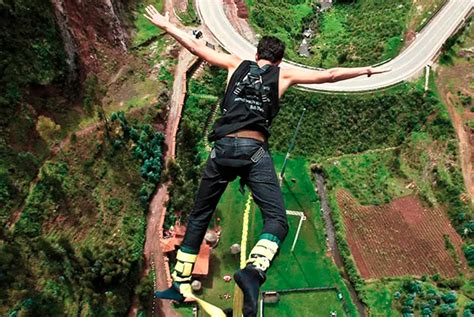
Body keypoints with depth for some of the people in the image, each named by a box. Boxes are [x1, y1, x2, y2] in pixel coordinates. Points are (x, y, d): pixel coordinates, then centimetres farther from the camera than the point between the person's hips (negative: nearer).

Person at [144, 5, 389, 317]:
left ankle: (180, 284, 23)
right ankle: (254, 270, -36)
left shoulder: (237, 64, 21)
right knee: (277, 219, -6)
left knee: (199, 217, 16)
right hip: (254, 150, -3)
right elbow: (329, 75, 18)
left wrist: (166, 25, 37)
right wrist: (366, 70, 31)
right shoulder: (283, 74, 16)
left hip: (222, 148, 3)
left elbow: (195, 45, 24)